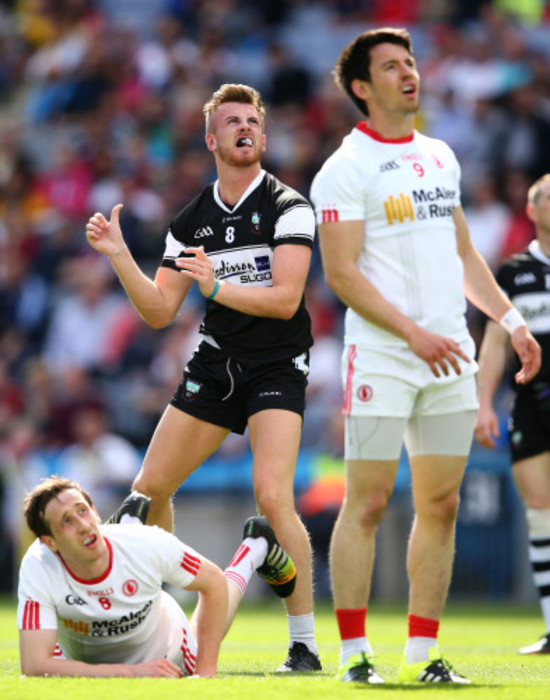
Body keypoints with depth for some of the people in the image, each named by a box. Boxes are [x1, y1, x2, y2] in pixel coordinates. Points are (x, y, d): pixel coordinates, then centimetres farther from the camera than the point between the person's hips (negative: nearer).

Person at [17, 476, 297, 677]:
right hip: (85, 660, 0)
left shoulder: (148, 544, -38)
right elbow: (34, 665, -49)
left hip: (164, 648, 0)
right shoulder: (37, 570, -43)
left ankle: (255, 547, 48)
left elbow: (214, 583, -20)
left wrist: (206, 669, -23)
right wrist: (131, 672, -51)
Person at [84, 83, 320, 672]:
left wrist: (217, 287, -27)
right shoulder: (191, 221, 9)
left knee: (272, 497, -22)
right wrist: (118, 256, -3)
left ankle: (304, 644, -13)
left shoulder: (288, 207, -7)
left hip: (276, 365, -6)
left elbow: (285, 298, -17)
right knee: (149, 490, 4)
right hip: (212, 365, 6)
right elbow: (159, 312, 8)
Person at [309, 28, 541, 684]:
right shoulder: (347, 168, -6)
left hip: (449, 356, 6)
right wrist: (413, 333, -17)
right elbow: (341, 272, -11)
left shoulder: (440, 157, 16)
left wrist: (511, 320, 15)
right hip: (381, 356, -6)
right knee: (368, 503, -7)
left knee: (440, 505, 5)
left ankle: (422, 653, 10)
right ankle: (354, 653, -2)